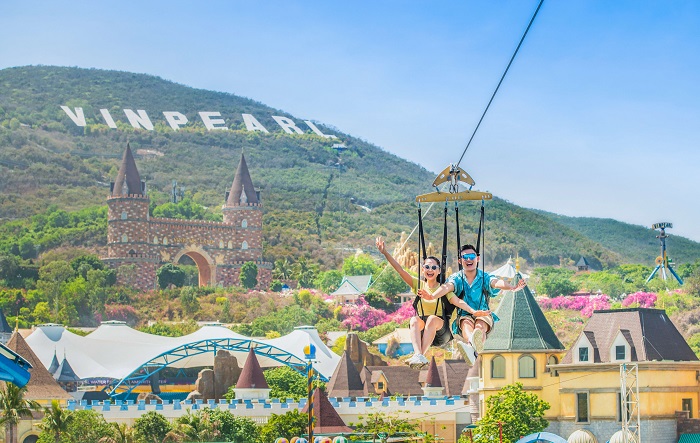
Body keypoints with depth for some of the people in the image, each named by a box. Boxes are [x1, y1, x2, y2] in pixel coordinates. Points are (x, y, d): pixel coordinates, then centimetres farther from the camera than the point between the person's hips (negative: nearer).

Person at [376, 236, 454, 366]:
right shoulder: (418, 285, 9)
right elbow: (400, 270, 0)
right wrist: (385, 253, -11)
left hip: (441, 331, -2)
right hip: (421, 329, 2)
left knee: (432, 319, -34)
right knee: (415, 319, -30)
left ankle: (420, 354, -47)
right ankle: (418, 355, -53)